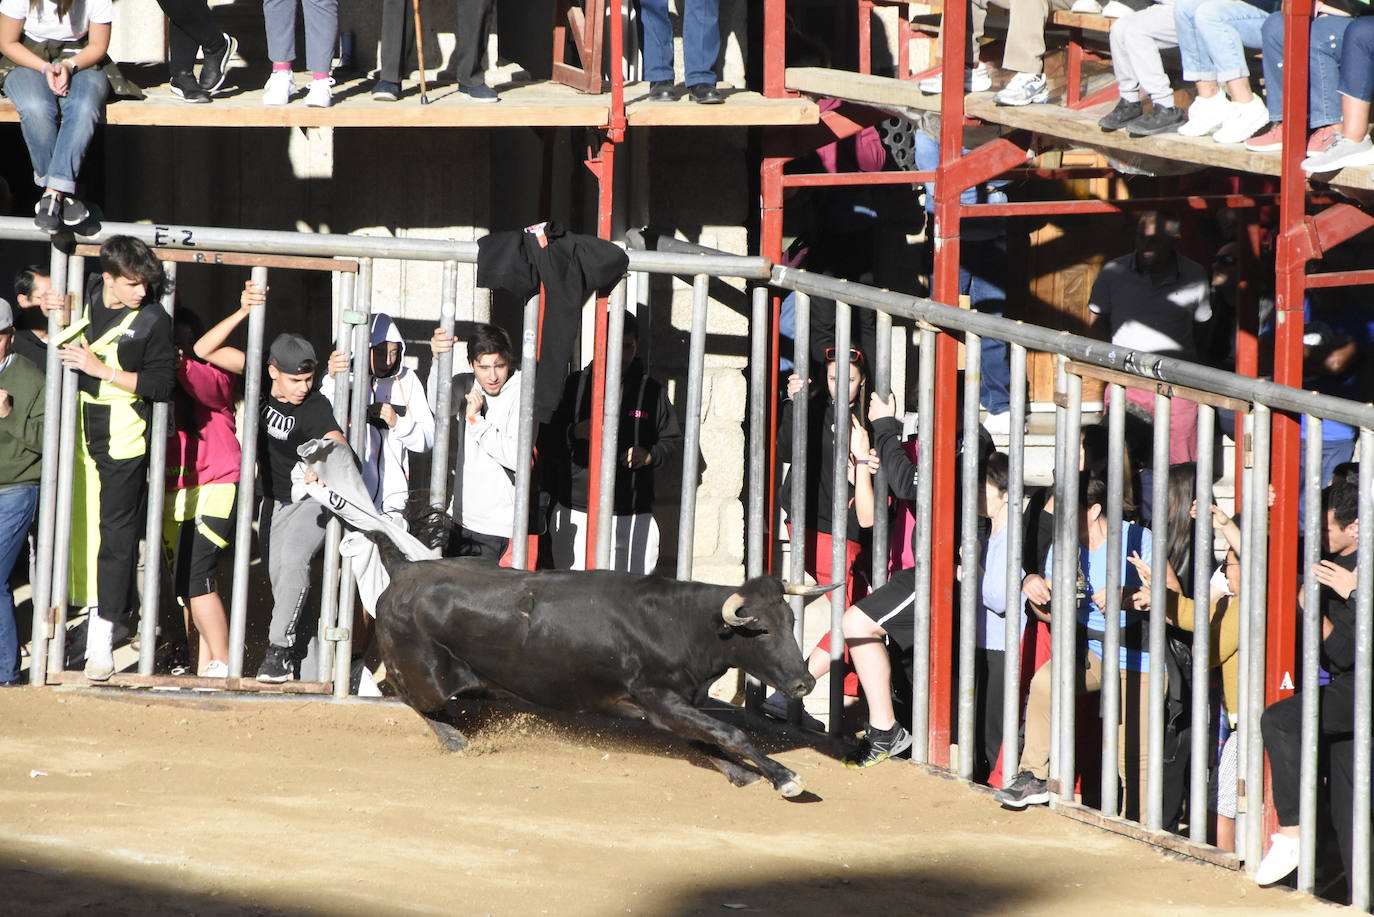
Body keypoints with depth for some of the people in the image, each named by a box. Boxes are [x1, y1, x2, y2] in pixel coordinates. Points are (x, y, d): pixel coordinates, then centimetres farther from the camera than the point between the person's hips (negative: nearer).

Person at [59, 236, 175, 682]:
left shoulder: (153, 320, -8)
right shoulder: (86, 301, 5)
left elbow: (161, 384, -13)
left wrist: (101, 369, -17)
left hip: (123, 441, -4)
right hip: (81, 432, 4)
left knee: (116, 533, -3)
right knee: (78, 524, 7)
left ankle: (103, 636, -1)